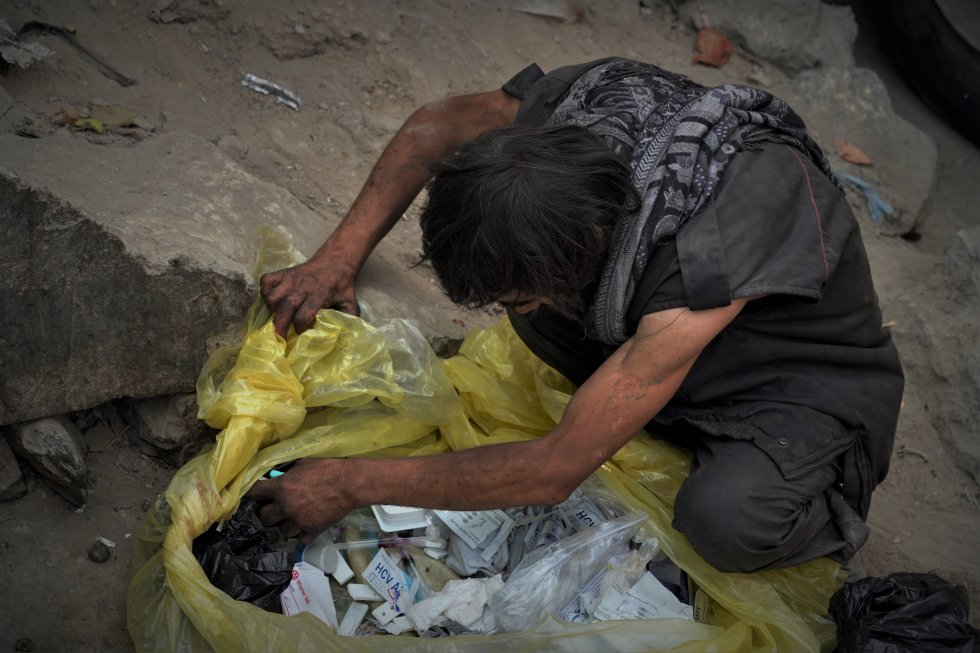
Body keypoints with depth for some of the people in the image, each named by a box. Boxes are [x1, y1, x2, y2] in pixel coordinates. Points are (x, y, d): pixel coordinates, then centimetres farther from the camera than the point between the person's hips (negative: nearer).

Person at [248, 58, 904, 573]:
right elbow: (438, 126, -3)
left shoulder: (701, 261, -42)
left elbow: (559, 468, -34)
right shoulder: (589, 99, -26)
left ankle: (825, 515, 0)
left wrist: (355, 484, -28)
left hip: (817, 378, -6)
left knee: (724, 519, -36)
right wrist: (339, 258, -13)